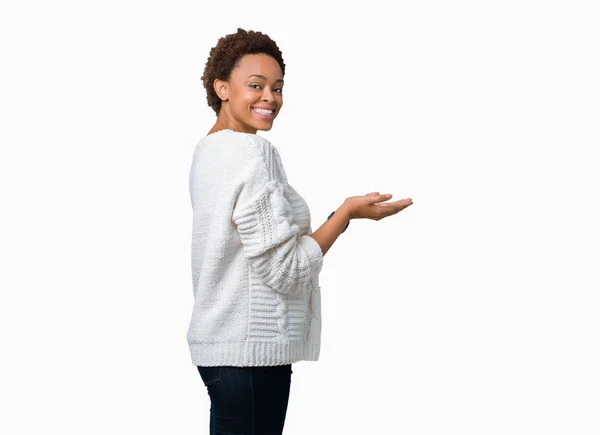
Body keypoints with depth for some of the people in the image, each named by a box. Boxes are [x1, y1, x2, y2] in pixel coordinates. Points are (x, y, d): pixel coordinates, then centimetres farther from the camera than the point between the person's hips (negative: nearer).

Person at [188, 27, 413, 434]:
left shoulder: (208, 148, 12)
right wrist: (347, 212, -10)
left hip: (220, 340, 9)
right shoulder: (253, 151, -17)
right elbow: (283, 270, -17)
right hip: (251, 349, -9)